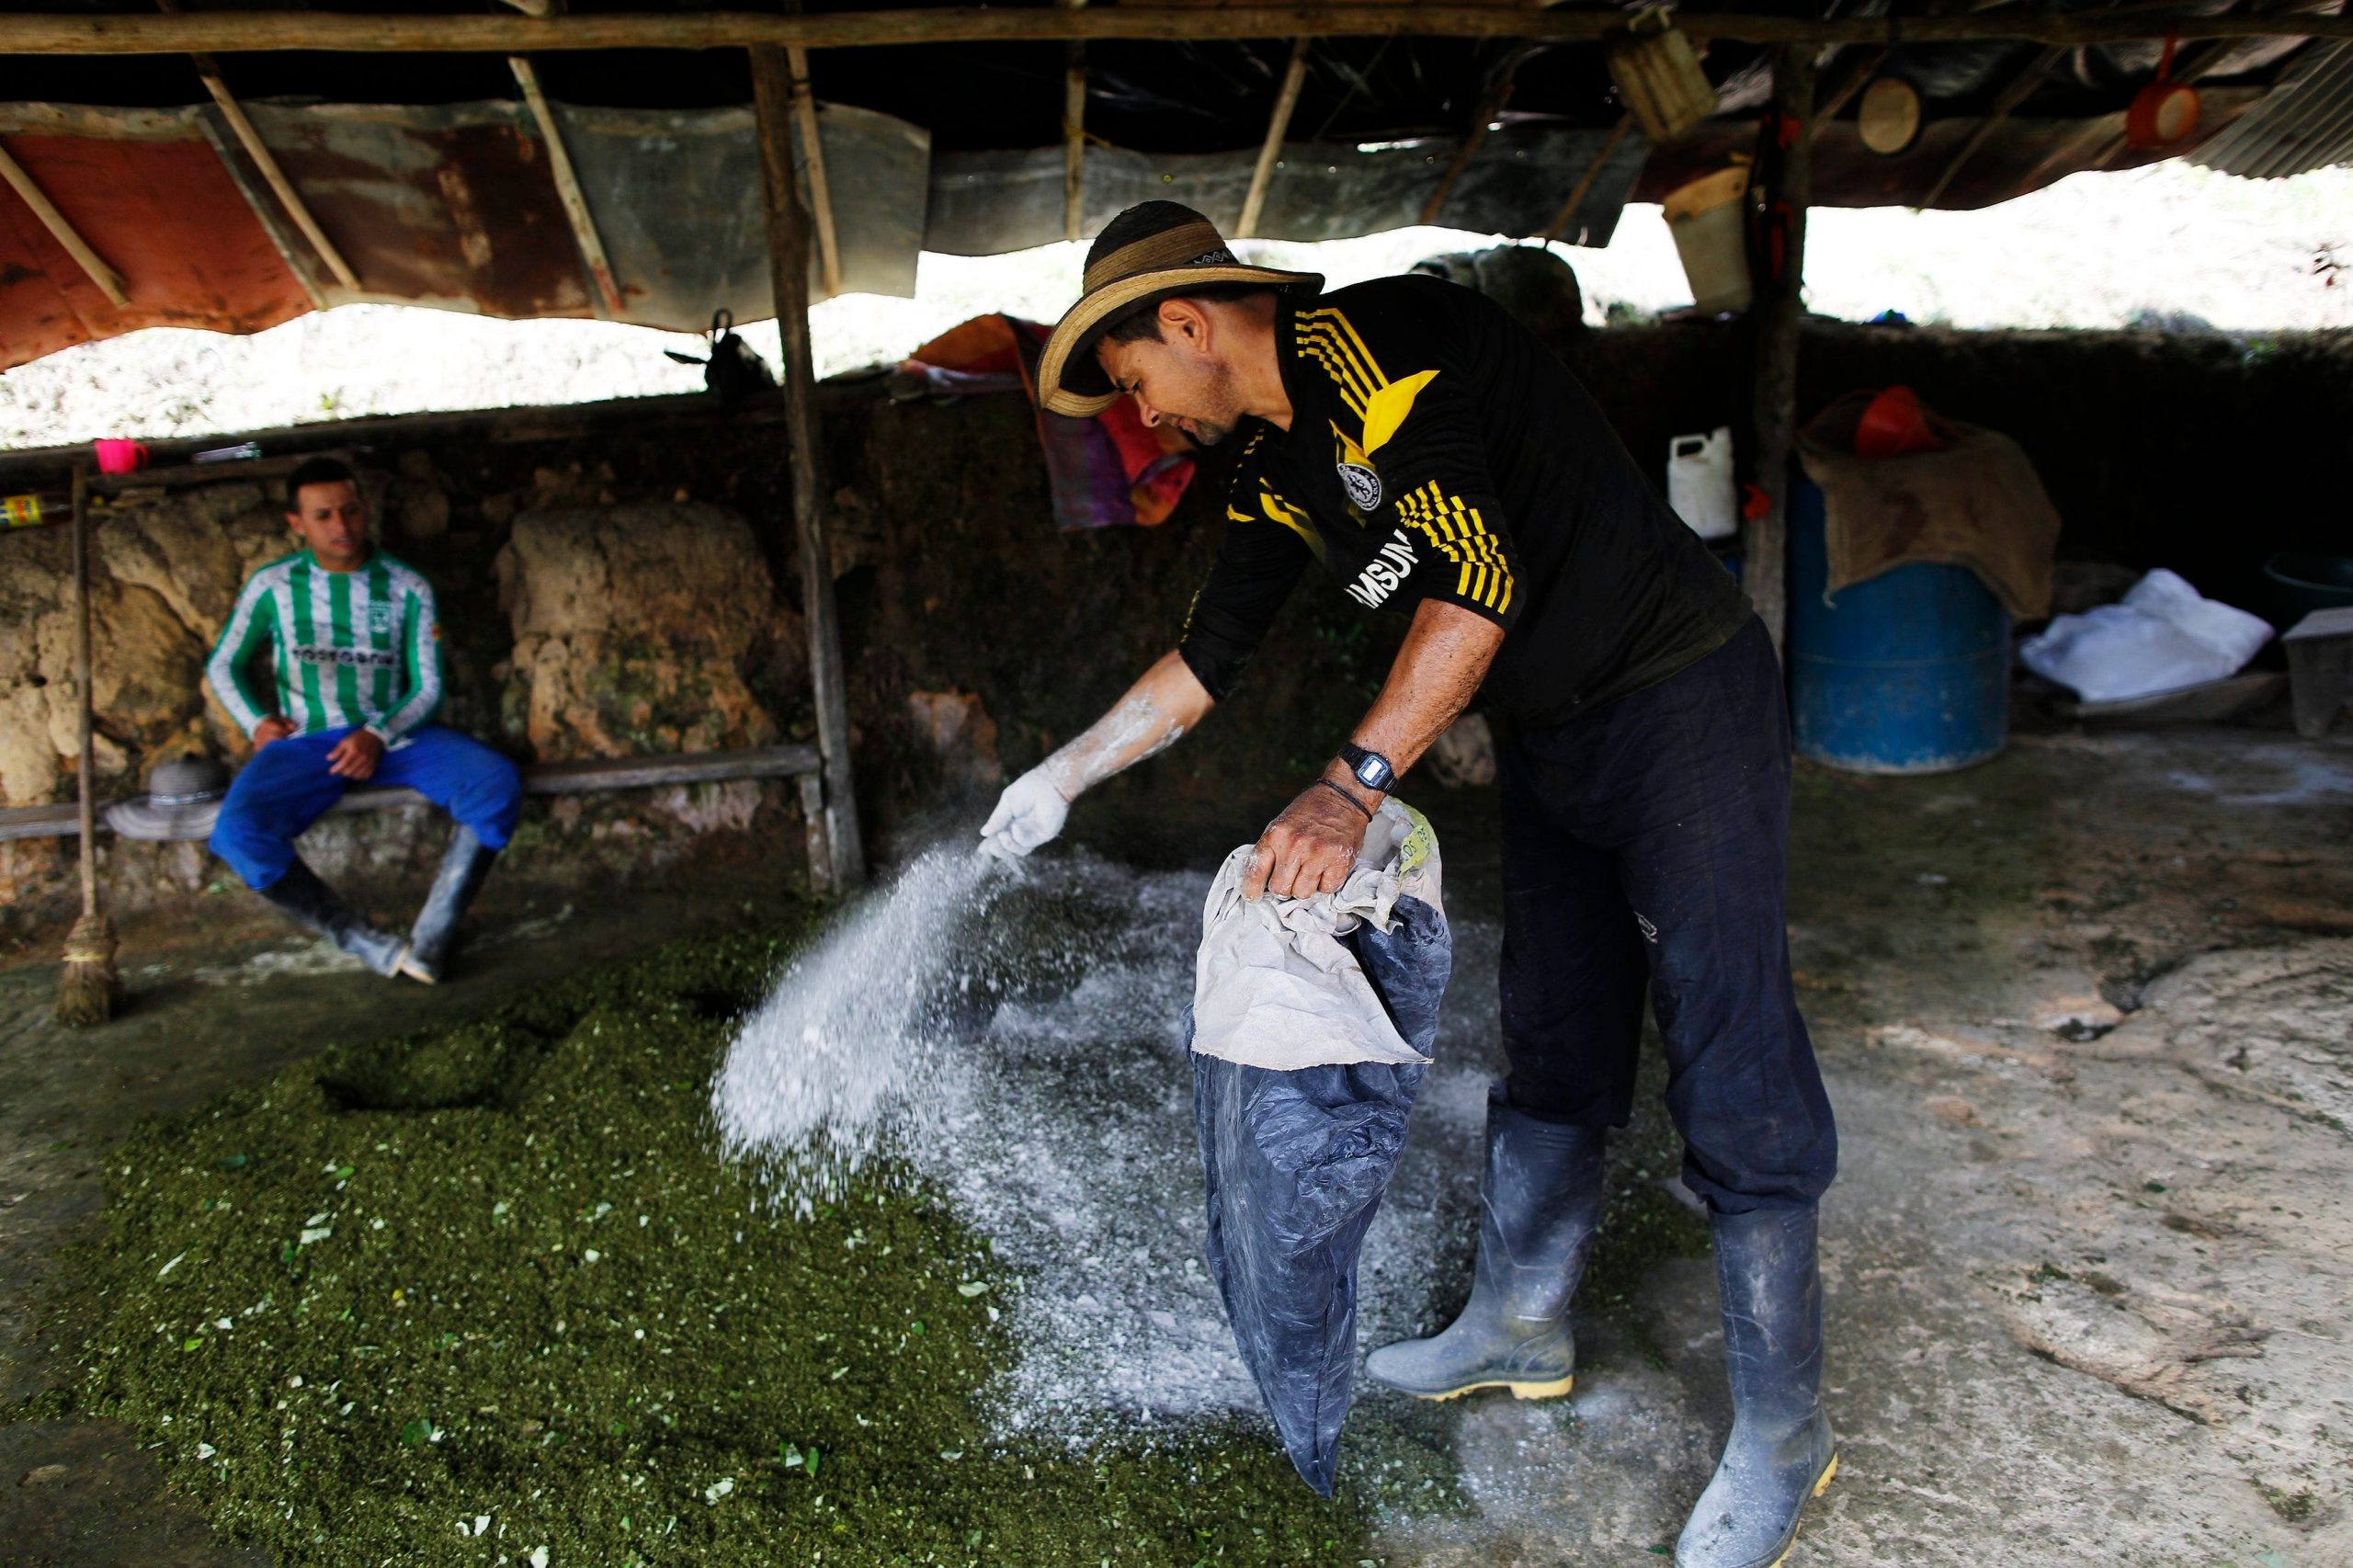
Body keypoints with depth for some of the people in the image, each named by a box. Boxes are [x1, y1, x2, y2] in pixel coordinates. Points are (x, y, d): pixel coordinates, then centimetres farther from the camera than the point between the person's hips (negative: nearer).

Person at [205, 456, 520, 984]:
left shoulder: (407, 588, 3)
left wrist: (379, 736, -15)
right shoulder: (272, 586, 5)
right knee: (239, 831, -30)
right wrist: (256, 722, -1)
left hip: (398, 734, 0)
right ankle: (365, 943, -20)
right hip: (310, 740, 0)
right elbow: (223, 667, 18)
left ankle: (431, 937, -25)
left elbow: (428, 687, 3)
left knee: (498, 784, -28)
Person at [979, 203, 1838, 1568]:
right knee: (1549, 1051, 16)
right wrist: (1066, 776, 20)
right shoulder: (1273, 462, 9)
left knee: (1730, 1065, -4)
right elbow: (1210, 654, 18)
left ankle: (1784, 1431, 8)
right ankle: (1521, 1328, 32)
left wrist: (1355, 785, -31)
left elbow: (1476, 578, -28)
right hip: (1552, 743, 9)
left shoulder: (1379, 341, -19)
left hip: (1684, 702, -9)